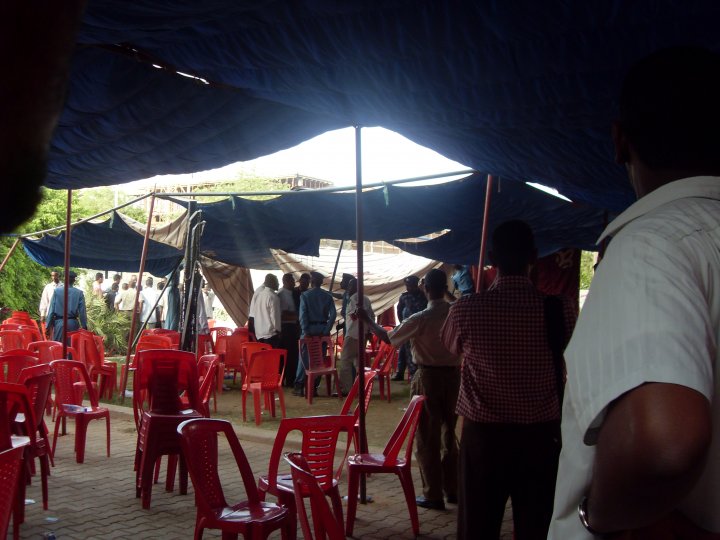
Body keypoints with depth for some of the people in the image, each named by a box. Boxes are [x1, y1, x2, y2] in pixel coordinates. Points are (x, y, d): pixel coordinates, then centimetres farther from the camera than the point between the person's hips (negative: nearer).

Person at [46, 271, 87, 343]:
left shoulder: (57, 291, -4)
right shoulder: (79, 293, -5)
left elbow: (51, 309, -1)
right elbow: (82, 311, -2)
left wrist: (48, 325, 5)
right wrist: (84, 326, 5)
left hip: (59, 323, 0)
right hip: (73, 323, 0)